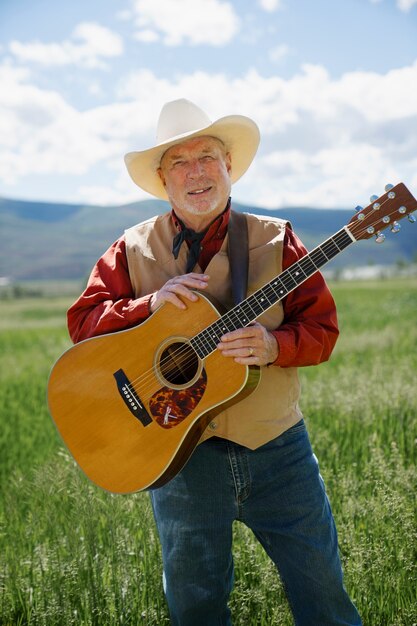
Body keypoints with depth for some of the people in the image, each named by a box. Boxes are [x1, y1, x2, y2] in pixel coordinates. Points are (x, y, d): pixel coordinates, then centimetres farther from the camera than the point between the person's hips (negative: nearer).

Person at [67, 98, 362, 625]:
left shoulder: (274, 240, 0)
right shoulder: (133, 250, 1)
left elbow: (321, 327, -1)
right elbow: (82, 322, -2)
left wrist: (274, 345, -21)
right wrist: (152, 304, -17)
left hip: (276, 446, 0)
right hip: (178, 449, 0)